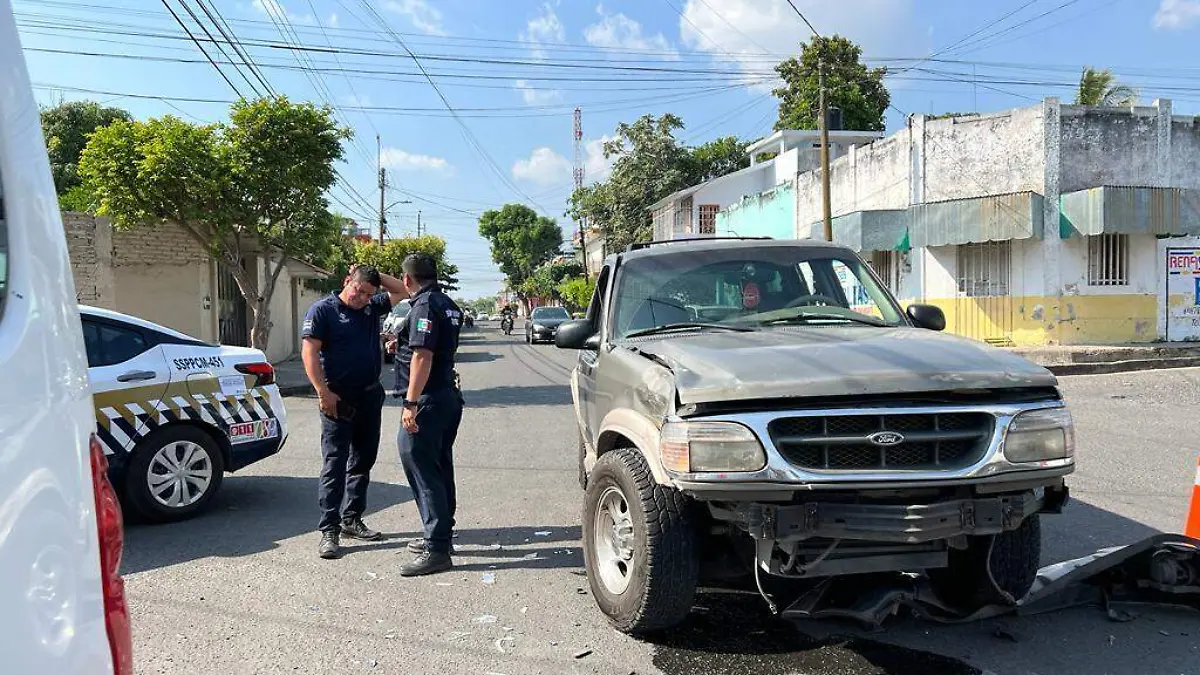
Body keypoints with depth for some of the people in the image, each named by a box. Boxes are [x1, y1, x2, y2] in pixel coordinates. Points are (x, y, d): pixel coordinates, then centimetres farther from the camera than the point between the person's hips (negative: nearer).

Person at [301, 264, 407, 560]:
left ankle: (351, 519, 25)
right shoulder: (323, 309, -6)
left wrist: (375, 275, 4)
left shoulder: (372, 308, 10)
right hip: (339, 400, -6)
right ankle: (329, 530, 0)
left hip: (370, 397, 6)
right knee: (334, 464, -4)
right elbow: (309, 351, -12)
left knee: (363, 461, 13)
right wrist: (323, 393, -18)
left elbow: (402, 291, 16)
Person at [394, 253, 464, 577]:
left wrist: (411, 402, -26)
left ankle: (437, 550, -6)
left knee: (421, 469, -7)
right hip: (449, 395, 10)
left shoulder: (424, 306, -15)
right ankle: (440, 535, 29)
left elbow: (422, 356, -24)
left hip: (428, 400, -10)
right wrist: (400, 343, 37)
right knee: (440, 468, 17)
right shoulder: (449, 305, 15)